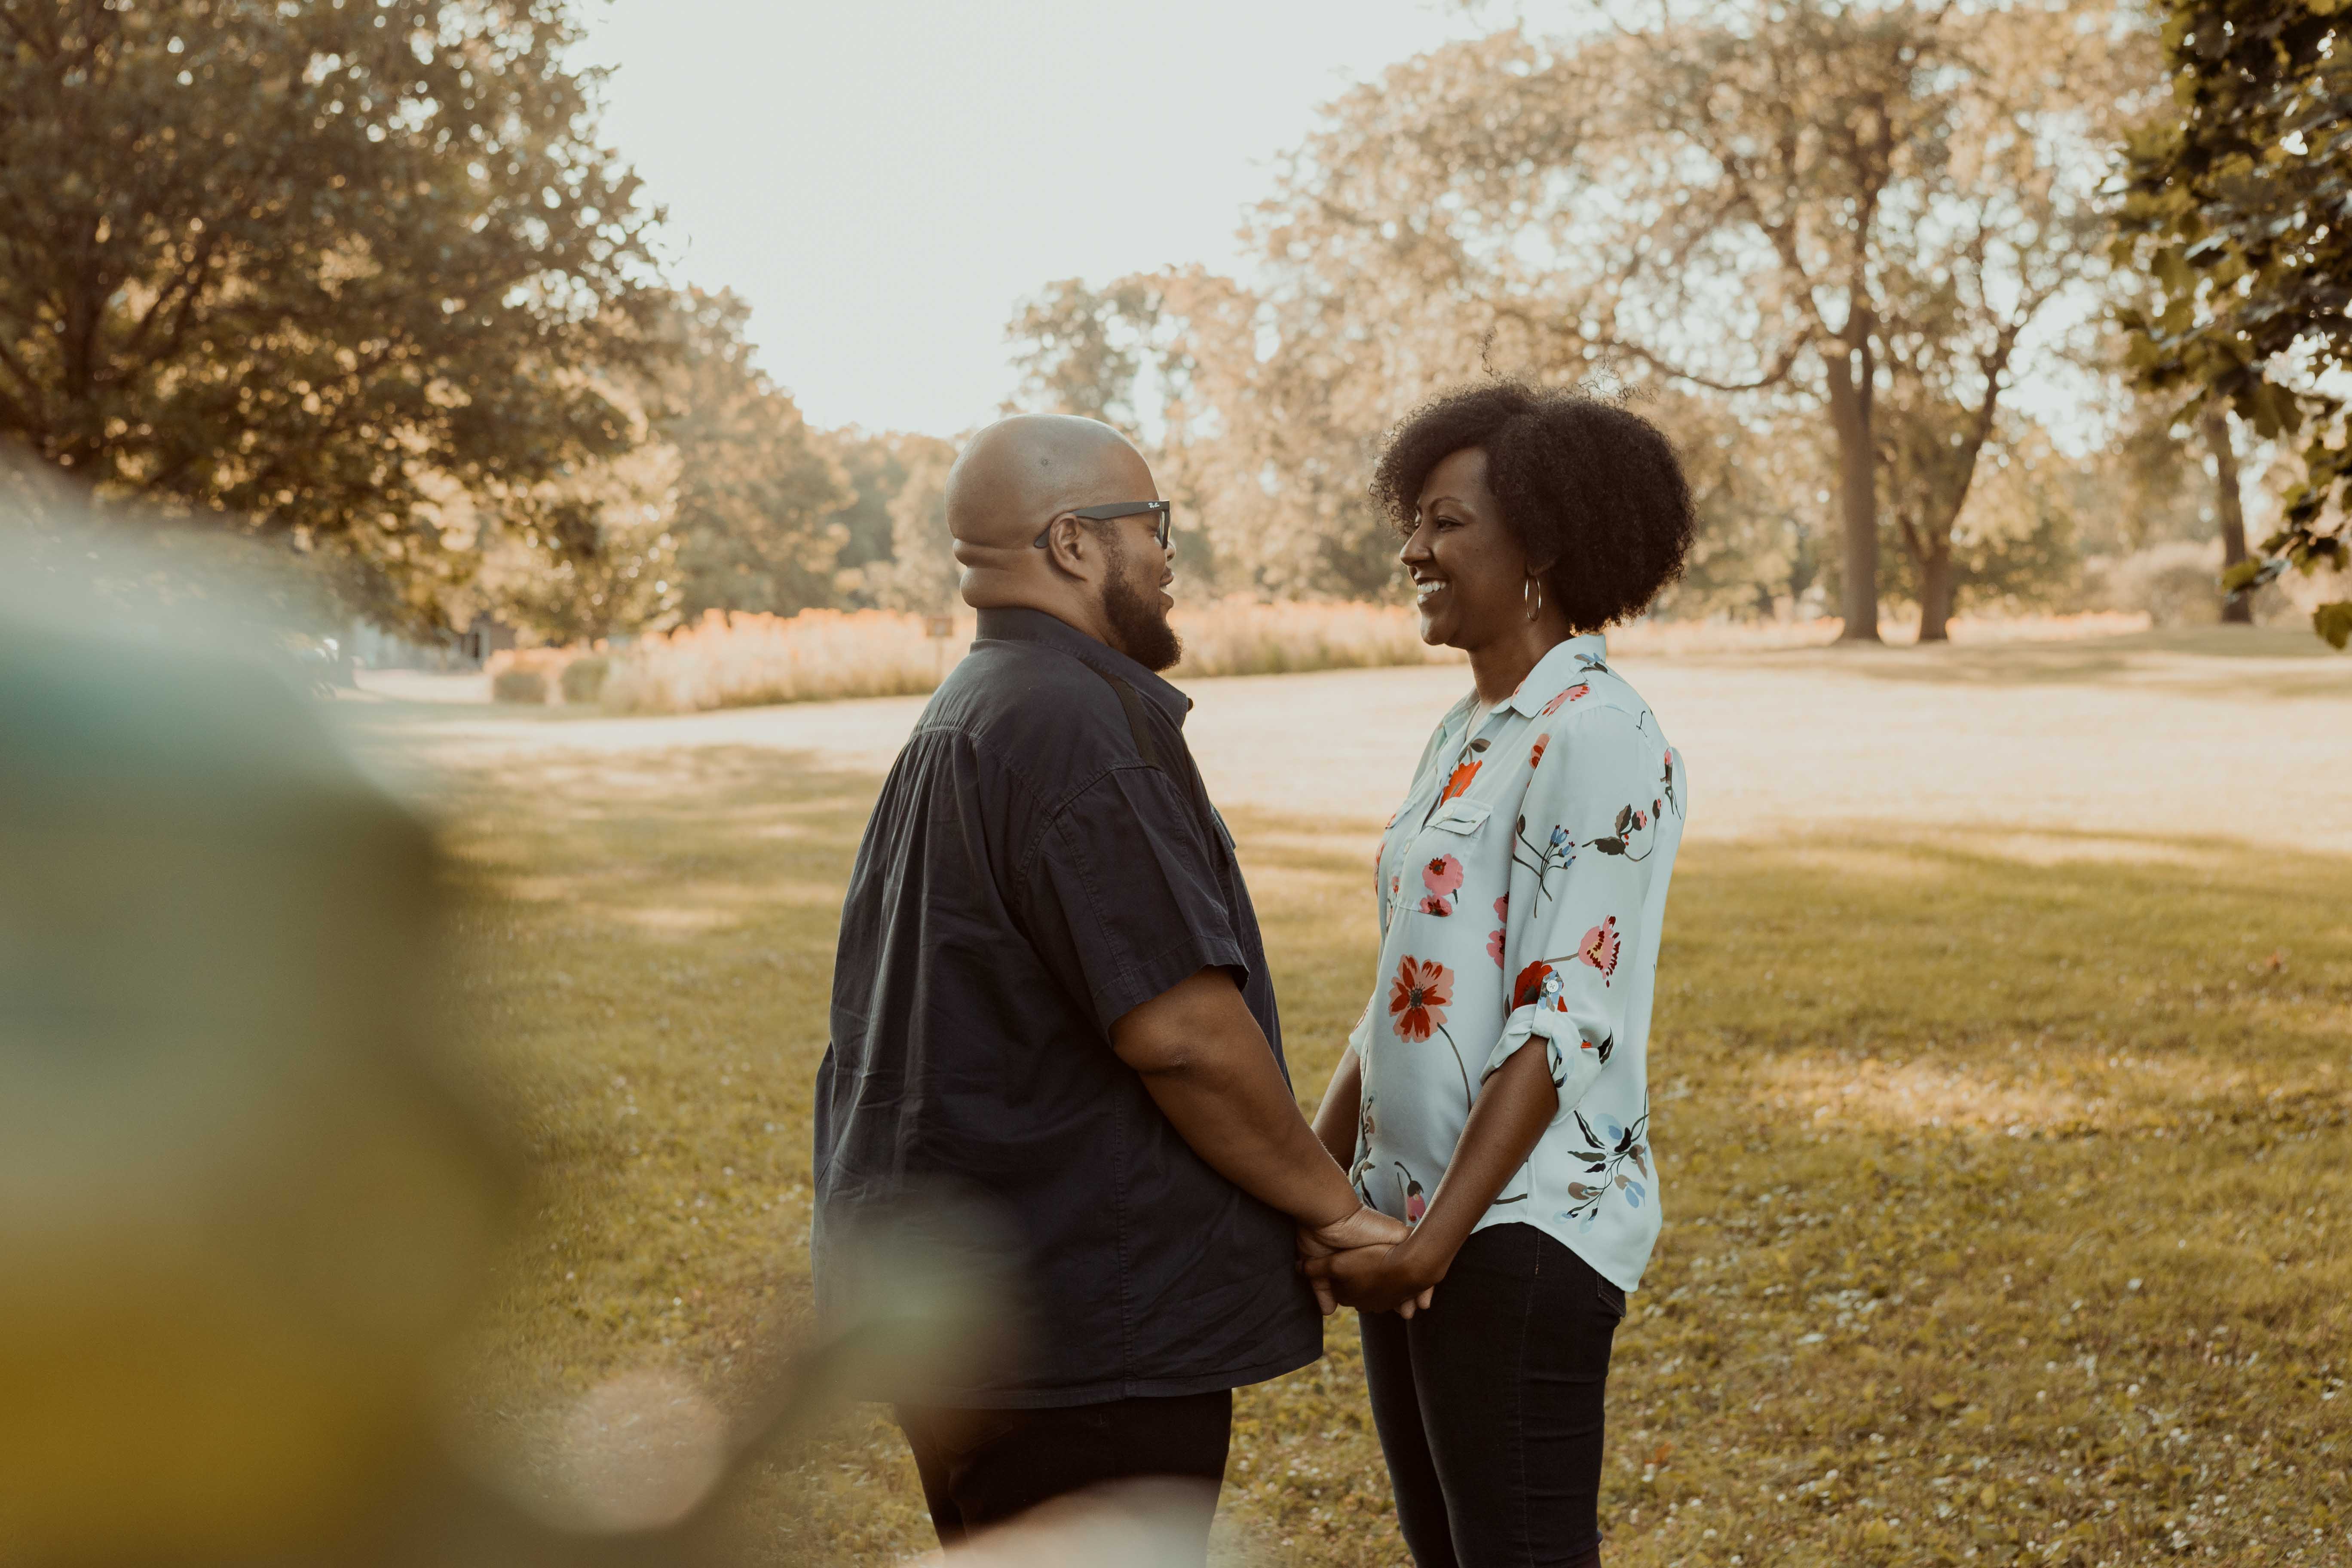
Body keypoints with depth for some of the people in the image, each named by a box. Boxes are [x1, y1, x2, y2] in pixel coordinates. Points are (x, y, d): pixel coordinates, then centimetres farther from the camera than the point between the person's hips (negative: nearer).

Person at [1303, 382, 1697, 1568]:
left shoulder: (1597, 737, -13)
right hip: (1407, 1219, 9)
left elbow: (1565, 1020, -19)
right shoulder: (1463, 734, 14)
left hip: (1525, 1224, -9)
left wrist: (1439, 1238, -21)